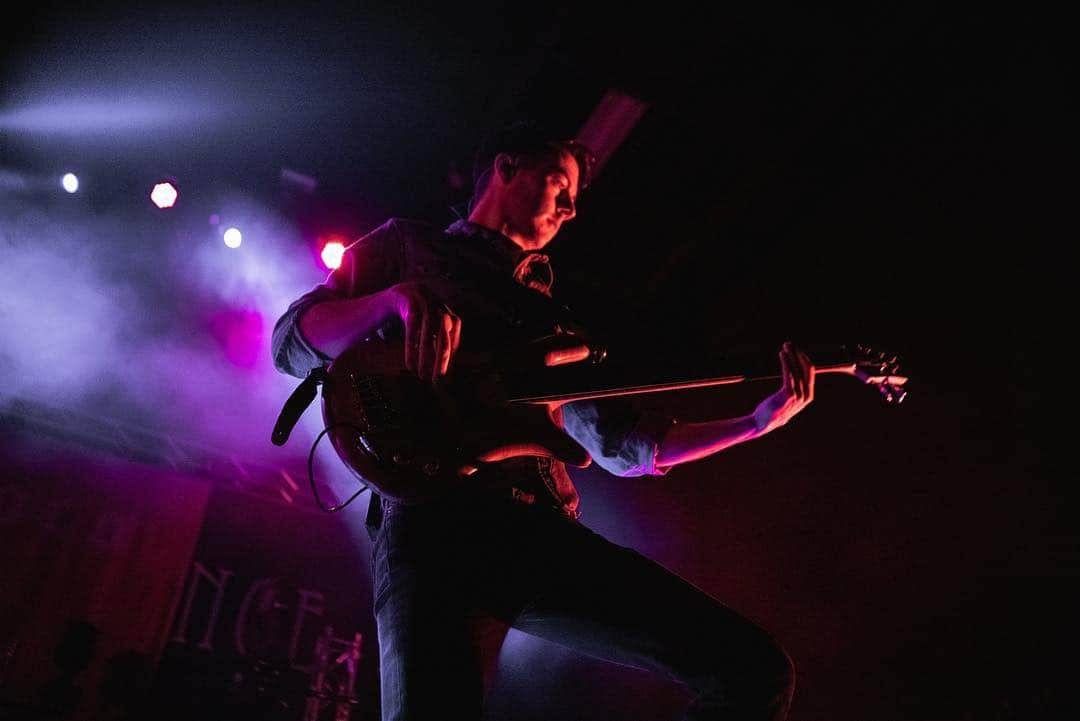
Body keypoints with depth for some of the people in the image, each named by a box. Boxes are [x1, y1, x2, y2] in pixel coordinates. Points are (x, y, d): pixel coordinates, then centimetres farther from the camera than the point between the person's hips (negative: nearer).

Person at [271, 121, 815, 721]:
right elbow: (290, 344, 9)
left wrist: (759, 422, 17)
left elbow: (622, 444, 27)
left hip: (546, 530, 5)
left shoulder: (548, 315, 31)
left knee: (756, 671, -7)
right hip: (433, 522, -4)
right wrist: (395, 299, -11)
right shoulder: (408, 244, 20)